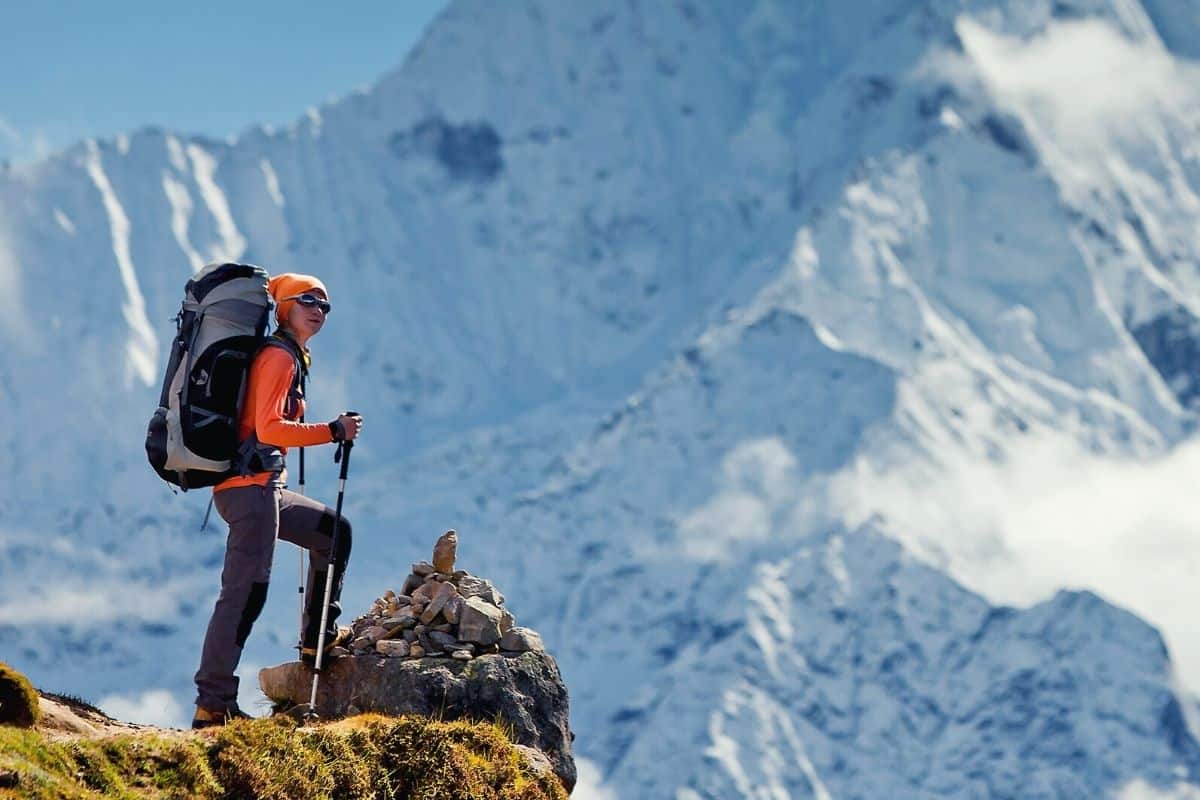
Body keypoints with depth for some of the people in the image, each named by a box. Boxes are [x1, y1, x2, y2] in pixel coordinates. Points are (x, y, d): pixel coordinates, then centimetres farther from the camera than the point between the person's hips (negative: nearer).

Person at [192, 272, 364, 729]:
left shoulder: (291, 358, 21)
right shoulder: (278, 356, -9)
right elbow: (268, 428, -21)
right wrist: (332, 432, -20)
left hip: (266, 488, 10)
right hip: (250, 487, -10)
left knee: (333, 532, 23)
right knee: (246, 592, -14)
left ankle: (319, 638, 24)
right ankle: (212, 705, -17)